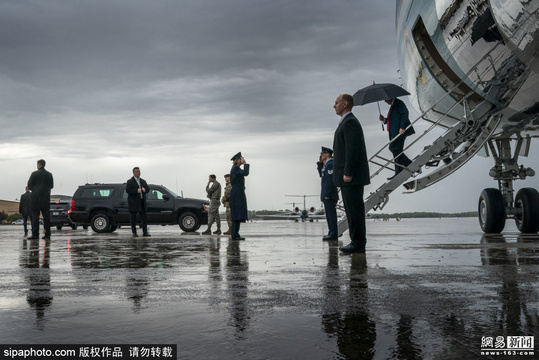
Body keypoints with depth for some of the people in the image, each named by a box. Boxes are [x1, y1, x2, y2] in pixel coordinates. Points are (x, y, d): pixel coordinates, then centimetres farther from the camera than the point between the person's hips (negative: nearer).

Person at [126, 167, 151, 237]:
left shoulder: (143, 181, 17)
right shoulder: (130, 181, 1)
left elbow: (148, 188, 11)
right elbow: (127, 190, -12)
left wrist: (144, 189, -11)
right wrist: (136, 191, -20)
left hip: (142, 202, 5)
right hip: (133, 202, -4)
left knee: (144, 217, -1)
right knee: (133, 218, 0)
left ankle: (145, 232, 1)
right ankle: (134, 233, 5)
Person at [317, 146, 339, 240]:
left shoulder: (330, 164, -14)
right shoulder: (327, 164, 17)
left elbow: (330, 180, -20)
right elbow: (321, 175, 24)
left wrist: (327, 195, -22)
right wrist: (320, 163, 15)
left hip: (330, 194, -10)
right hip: (327, 194, 10)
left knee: (331, 214, -8)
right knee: (330, 214, 11)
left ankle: (333, 234, -7)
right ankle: (332, 233, 15)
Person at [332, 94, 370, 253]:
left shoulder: (349, 122, -12)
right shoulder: (348, 122, 22)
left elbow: (353, 149, -20)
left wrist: (348, 174, -22)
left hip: (352, 176, -11)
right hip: (349, 177, 11)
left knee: (355, 209, -7)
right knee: (351, 209, 11)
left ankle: (358, 244, -3)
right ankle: (357, 242, 15)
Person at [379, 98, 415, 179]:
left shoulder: (398, 103, -4)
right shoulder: (392, 105, 25)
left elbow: (405, 114, -16)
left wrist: (402, 127, -23)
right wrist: (384, 120, 11)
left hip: (400, 131, -10)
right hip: (395, 132, 10)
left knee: (393, 148, -16)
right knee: (397, 151, 7)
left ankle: (409, 164, -9)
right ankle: (398, 173, 8)